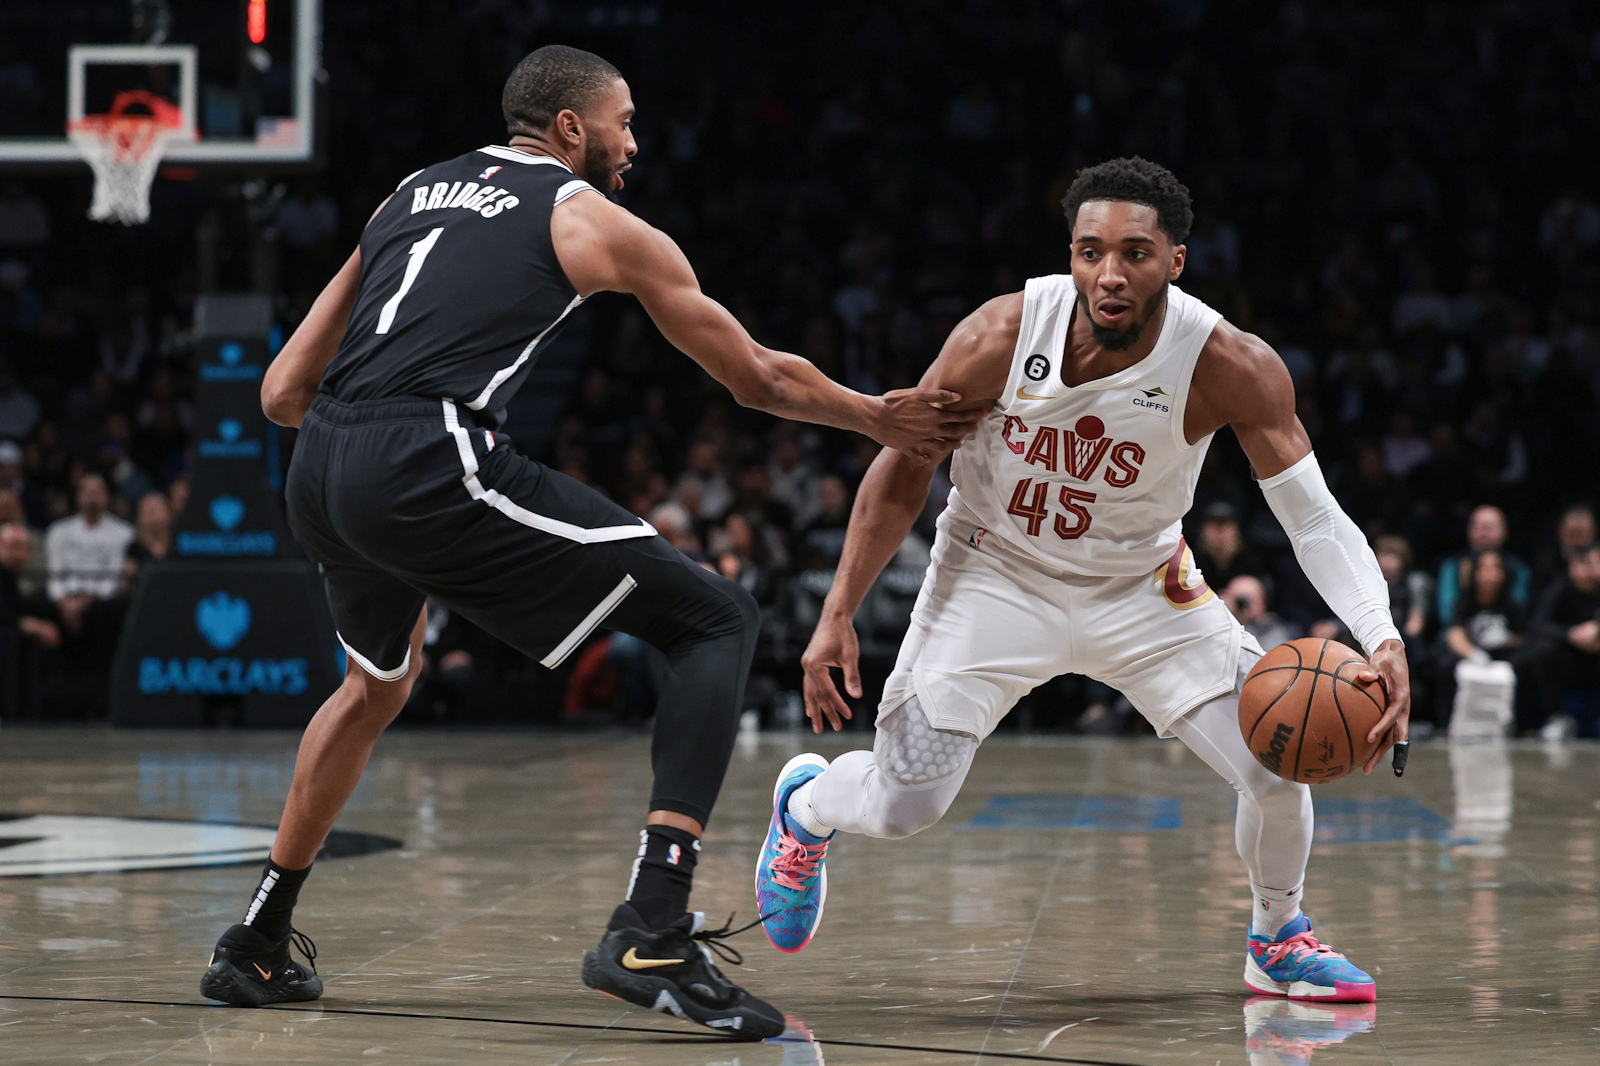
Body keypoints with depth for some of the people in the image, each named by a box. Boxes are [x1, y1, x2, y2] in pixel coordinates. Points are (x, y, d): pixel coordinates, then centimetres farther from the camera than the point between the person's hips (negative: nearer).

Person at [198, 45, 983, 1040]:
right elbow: (760, 378, 19)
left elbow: (284, 391, 24)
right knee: (717, 620, 1)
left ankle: (257, 945, 42)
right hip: (434, 470, -7)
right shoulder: (594, 220, 12)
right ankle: (652, 933, -13)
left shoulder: (410, 194, 27)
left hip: (318, 474, 7)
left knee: (379, 681, 37)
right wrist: (884, 419, 35)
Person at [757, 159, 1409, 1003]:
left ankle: (1276, 941, 21)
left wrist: (1381, 638, -38)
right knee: (900, 808, -8)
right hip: (997, 575, -1)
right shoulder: (1000, 338, -24)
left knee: (1279, 768, -12)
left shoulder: (1231, 369, -25)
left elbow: (1315, 517, -21)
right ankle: (805, 805, 32)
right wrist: (836, 616, -10)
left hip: (1142, 586, 1)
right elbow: (902, 472, -9)